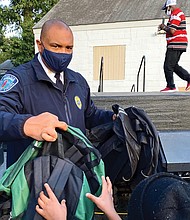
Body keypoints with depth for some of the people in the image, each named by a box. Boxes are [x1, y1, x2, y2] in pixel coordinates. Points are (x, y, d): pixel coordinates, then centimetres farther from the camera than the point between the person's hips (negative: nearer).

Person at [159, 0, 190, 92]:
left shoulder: (176, 14, -13)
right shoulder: (179, 13, 21)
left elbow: (172, 31, -21)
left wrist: (164, 27, -4)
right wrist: (165, 28, 10)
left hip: (176, 44, -11)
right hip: (178, 44, 11)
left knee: (168, 66, -6)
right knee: (174, 65, 15)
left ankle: (171, 86, 0)